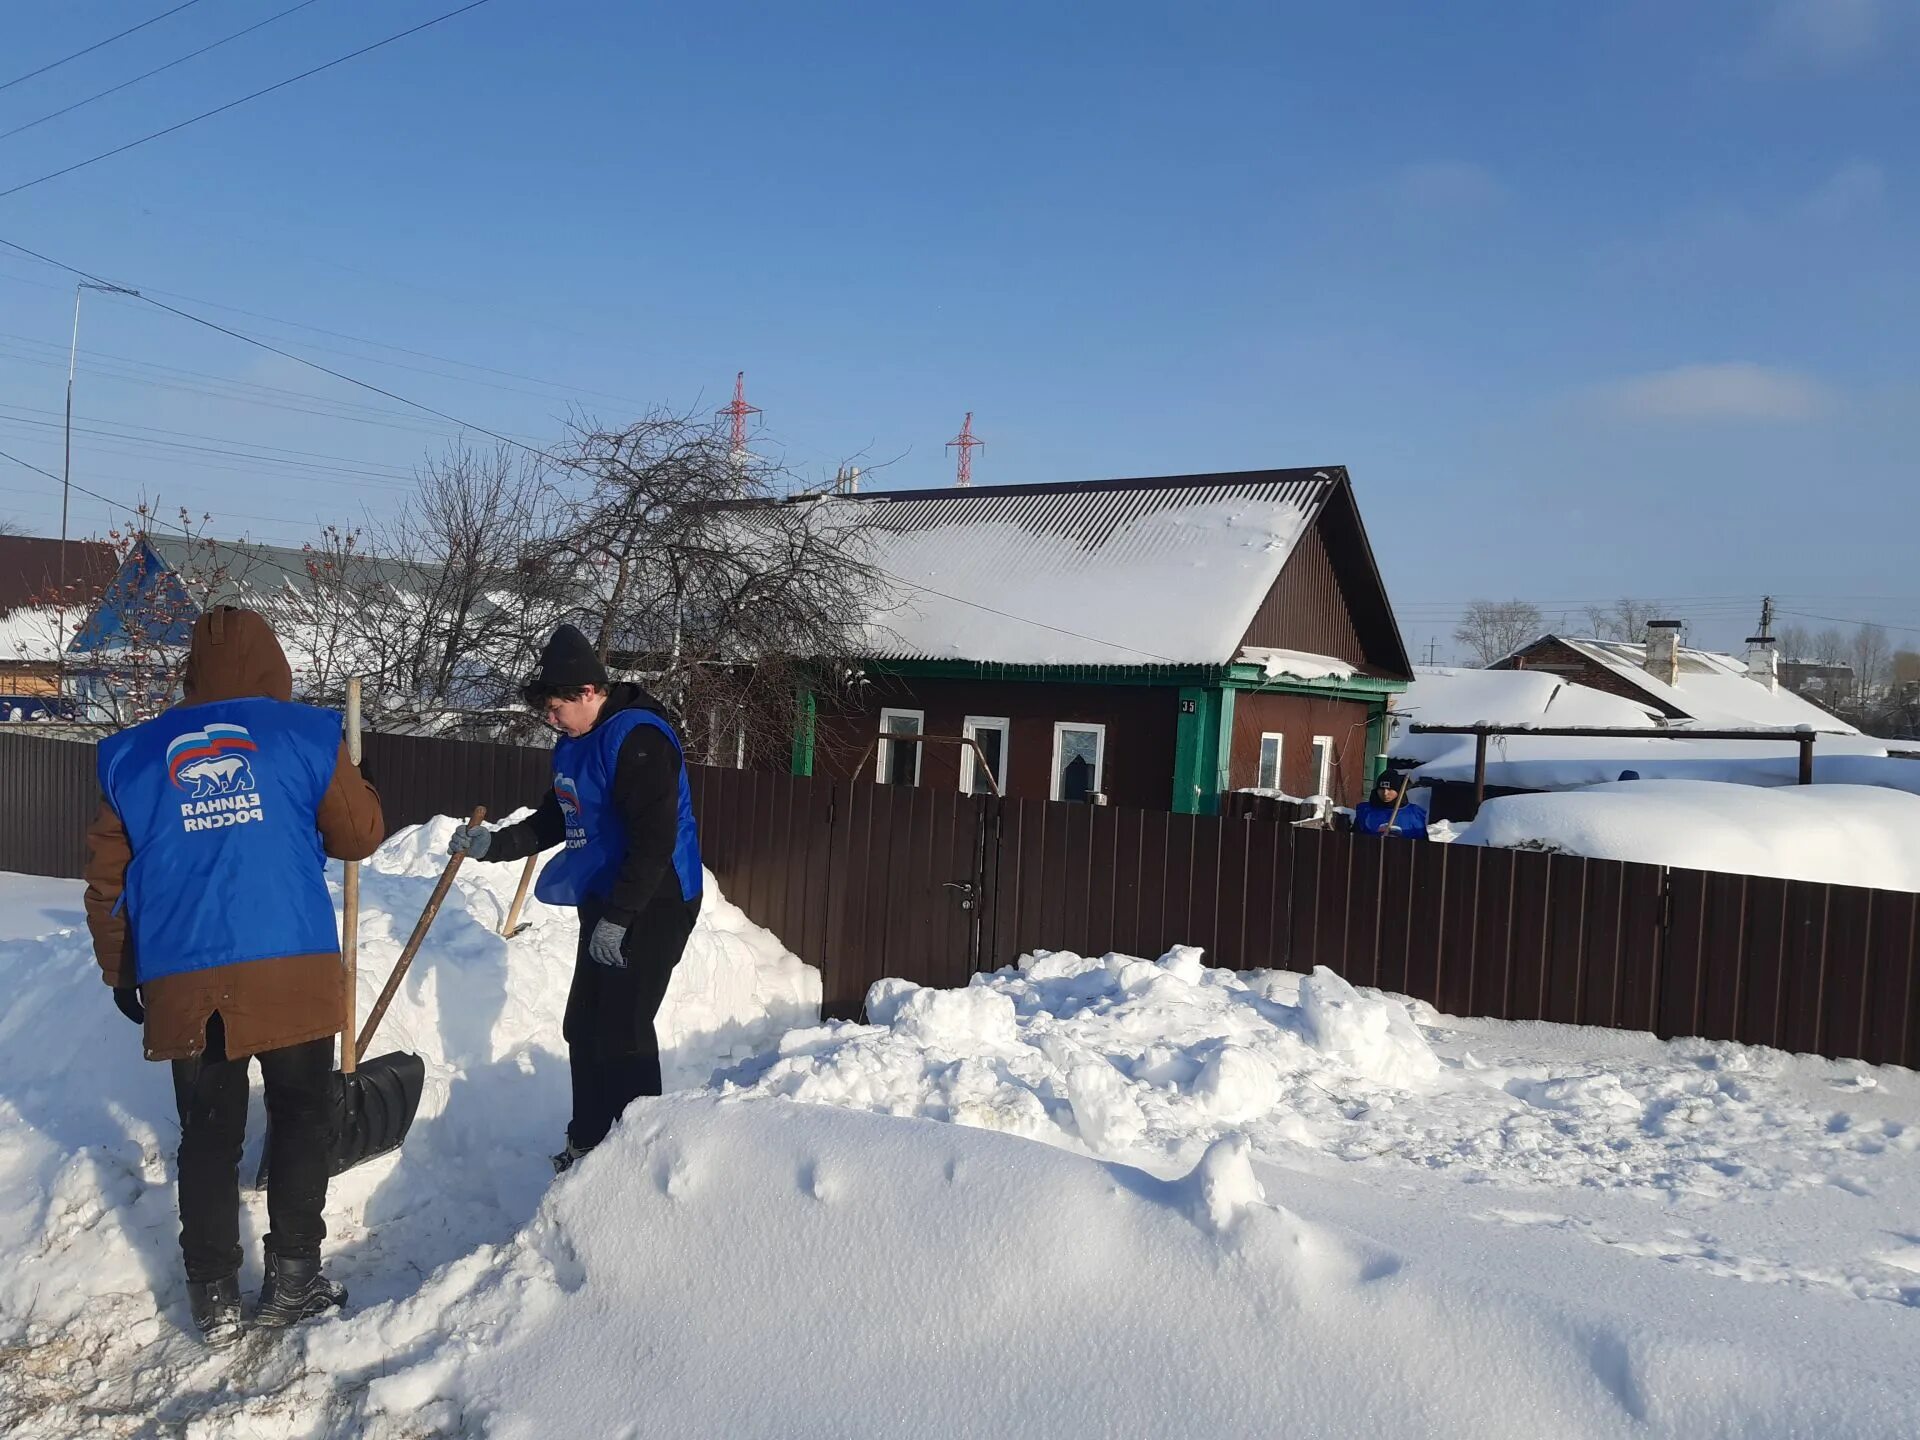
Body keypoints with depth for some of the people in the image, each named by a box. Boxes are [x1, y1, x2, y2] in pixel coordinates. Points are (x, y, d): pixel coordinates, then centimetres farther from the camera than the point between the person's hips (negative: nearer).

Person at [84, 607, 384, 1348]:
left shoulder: (134, 754, 8)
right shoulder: (304, 736, 0)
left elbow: (107, 878, 11)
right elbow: (361, 834, 4)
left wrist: (120, 972, 22)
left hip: (186, 982, 3)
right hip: (293, 973, -2)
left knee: (208, 1136, 14)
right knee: (301, 1121, 12)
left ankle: (214, 1296, 19)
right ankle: (291, 1280, 15)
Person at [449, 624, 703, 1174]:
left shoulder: (638, 740, -21)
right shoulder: (577, 742, 10)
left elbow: (654, 842, -26)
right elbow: (555, 820, 21)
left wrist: (617, 920, -24)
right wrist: (493, 845, 8)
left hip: (651, 907, -10)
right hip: (604, 902, 10)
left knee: (623, 1033, -6)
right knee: (584, 1027, 16)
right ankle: (587, 1142, 31)